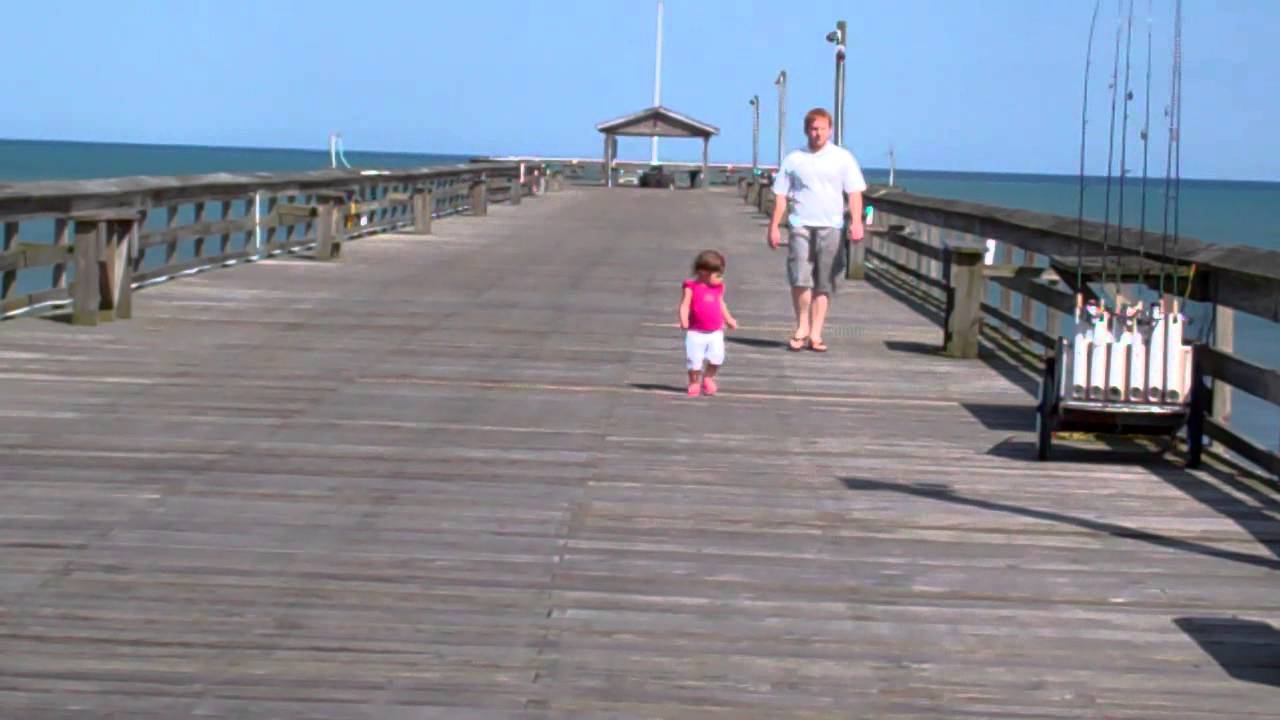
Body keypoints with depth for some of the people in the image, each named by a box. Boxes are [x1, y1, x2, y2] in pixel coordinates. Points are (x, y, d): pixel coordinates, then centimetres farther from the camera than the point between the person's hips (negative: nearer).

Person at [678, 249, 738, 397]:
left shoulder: (718, 287, 8)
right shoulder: (691, 287, -9)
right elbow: (685, 305, -14)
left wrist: (729, 320, 23)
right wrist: (684, 321, -29)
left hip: (716, 332, 4)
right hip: (696, 332, -4)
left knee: (717, 357, -9)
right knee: (694, 359, -1)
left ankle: (708, 378, 16)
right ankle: (694, 382, 20)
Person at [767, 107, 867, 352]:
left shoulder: (843, 158, 7)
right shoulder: (793, 159, 10)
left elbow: (855, 192, 3)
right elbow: (781, 196, 12)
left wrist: (856, 222, -10)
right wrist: (774, 226, 5)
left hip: (830, 227, 0)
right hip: (801, 225, 0)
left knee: (824, 284, 2)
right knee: (800, 279, -11)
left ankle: (816, 334, 7)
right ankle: (802, 326, 7)